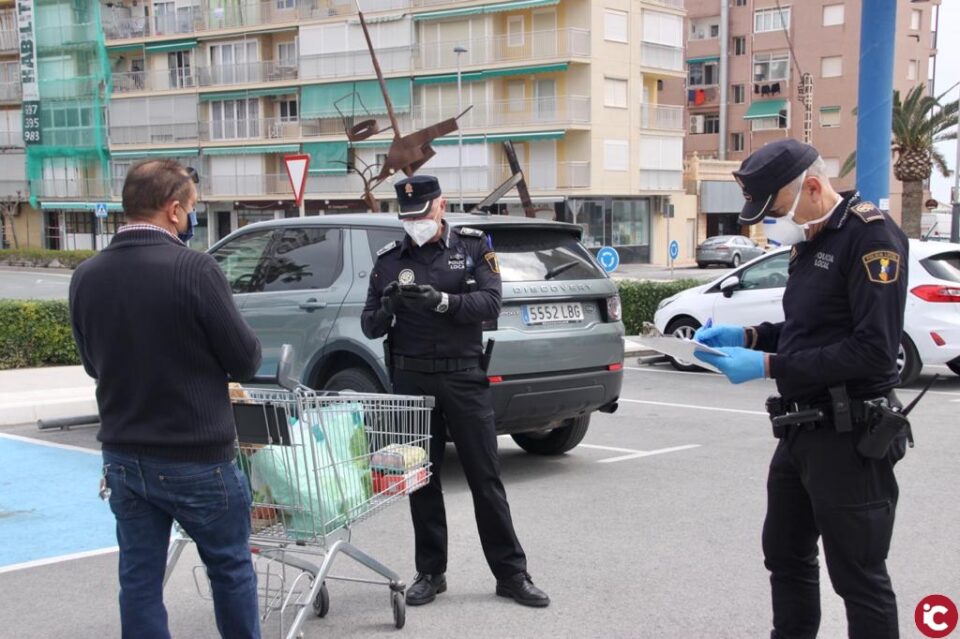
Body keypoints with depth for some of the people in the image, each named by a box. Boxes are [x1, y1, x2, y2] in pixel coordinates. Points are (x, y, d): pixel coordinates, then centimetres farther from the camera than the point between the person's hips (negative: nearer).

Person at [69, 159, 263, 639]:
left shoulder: (86, 276, -2)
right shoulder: (193, 268, -19)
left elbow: (94, 364, 10)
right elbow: (245, 357, -12)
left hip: (123, 456, 5)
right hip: (196, 457, -5)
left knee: (139, 580, 12)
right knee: (230, 569, 14)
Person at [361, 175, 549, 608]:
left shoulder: (473, 247, 3)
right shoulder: (389, 260, 8)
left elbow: (490, 303, -10)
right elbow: (370, 327, 6)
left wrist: (441, 300, -25)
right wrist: (388, 308, -16)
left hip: (463, 377, -2)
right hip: (411, 380, 2)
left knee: (485, 478, 1)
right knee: (421, 481, 8)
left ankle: (511, 574, 9)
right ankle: (430, 573, 19)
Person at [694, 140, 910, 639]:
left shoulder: (870, 235, -16)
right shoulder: (810, 242, 13)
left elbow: (875, 350, -24)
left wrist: (769, 366, -23)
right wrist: (747, 337, 5)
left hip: (849, 438, -9)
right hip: (801, 429, 10)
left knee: (859, 578, 1)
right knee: (786, 557, 20)